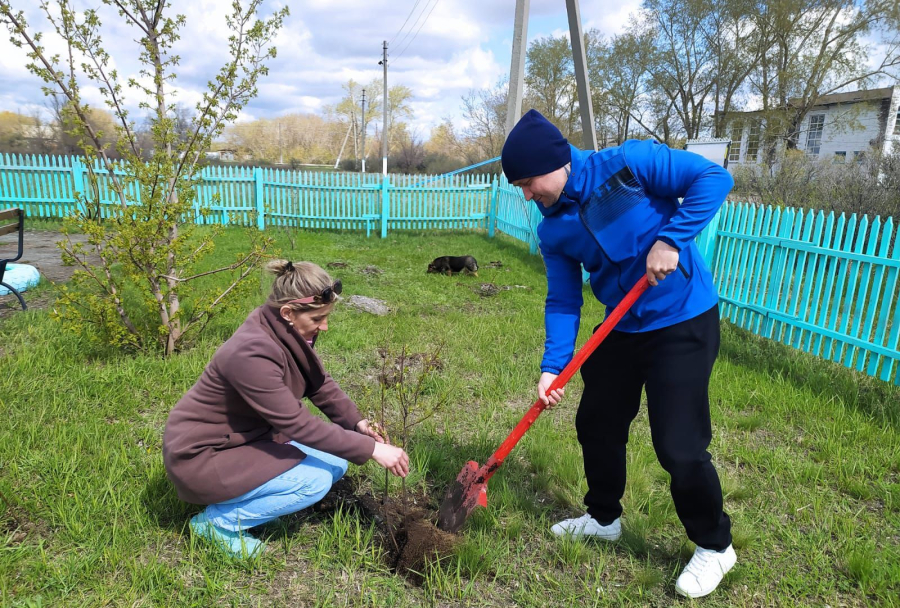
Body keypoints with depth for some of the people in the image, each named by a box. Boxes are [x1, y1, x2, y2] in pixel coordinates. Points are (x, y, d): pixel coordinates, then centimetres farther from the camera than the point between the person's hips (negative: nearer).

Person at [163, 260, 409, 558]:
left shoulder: (289, 333, -8)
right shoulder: (251, 353, -33)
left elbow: (319, 383, 5)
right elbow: (297, 425, -30)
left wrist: (356, 422, -11)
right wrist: (371, 448, -27)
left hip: (249, 437, 9)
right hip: (201, 456, -8)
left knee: (336, 462, 1)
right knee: (315, 480, -20)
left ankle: (239, 495, 14)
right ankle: (218, 520, -2)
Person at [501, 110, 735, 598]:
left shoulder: (629, 164, -17)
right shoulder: (552, 229, -1)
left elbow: (714, 177, -16)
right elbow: (562, 299, -2)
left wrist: (669, 240, -26)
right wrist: (553, 365, -12)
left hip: (683, 323, -6)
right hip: (621, 329, 7)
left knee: (678, 445, -6)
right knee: (596, 423, 14)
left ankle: (714, 546, 22)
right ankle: (603, 517, 40)